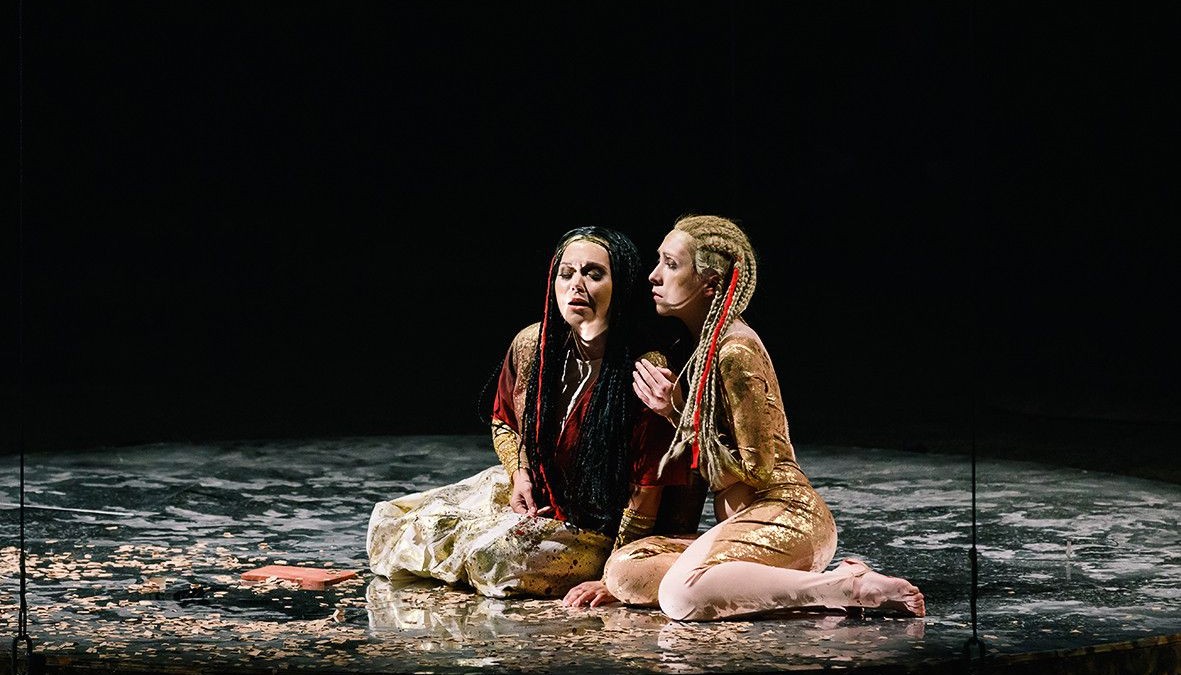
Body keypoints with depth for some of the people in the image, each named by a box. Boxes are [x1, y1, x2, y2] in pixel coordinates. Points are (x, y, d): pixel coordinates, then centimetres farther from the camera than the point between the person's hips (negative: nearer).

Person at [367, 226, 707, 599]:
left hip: (597, 532, -6)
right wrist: (519, 473, -5)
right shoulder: (531, 345, -6)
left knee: (497, 555, -30)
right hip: (532, 498, 6)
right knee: (394, 524, -3)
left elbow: (648, 485, -21)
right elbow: (503, 421, 15)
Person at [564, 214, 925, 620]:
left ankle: (852, 586, -23)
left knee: (682, 595, -35)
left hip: (784, 515, -9)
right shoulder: (699, 346, 18)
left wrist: (678, 415, -9)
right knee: (624, 568, -11)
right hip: (740, 521, 9)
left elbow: (756, 471, -13)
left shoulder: (735, 352, -11)